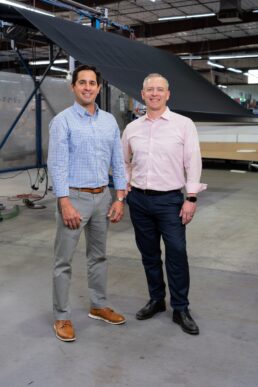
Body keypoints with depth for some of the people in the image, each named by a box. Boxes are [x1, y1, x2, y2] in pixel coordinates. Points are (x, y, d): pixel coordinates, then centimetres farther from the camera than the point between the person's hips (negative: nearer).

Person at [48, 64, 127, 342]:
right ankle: (62, 317, 13)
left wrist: (120, 199, 3)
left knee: (98, 256, 16)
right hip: (74, 197, -5)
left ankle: (98, 306, 31)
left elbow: (118, 162, 8)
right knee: (64, 261, 1)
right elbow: (57, 164, -14)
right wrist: (65, 204, -19)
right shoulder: (63, 121, -9)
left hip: (103, 197, 5)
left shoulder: (109, 121, 7)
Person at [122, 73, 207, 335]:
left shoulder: (183, 125, -4)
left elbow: (193, 163, -6)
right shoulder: (132, 128, 7)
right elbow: (124, 162, 18)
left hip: (170, 200, -3)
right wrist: (124, 187, 7)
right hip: (138, 200, 4)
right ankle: (156, 299, 30)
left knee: (176, 254, -2)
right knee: (149, 253, 13)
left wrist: (191, 198, -10)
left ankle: (180, 309, 12)